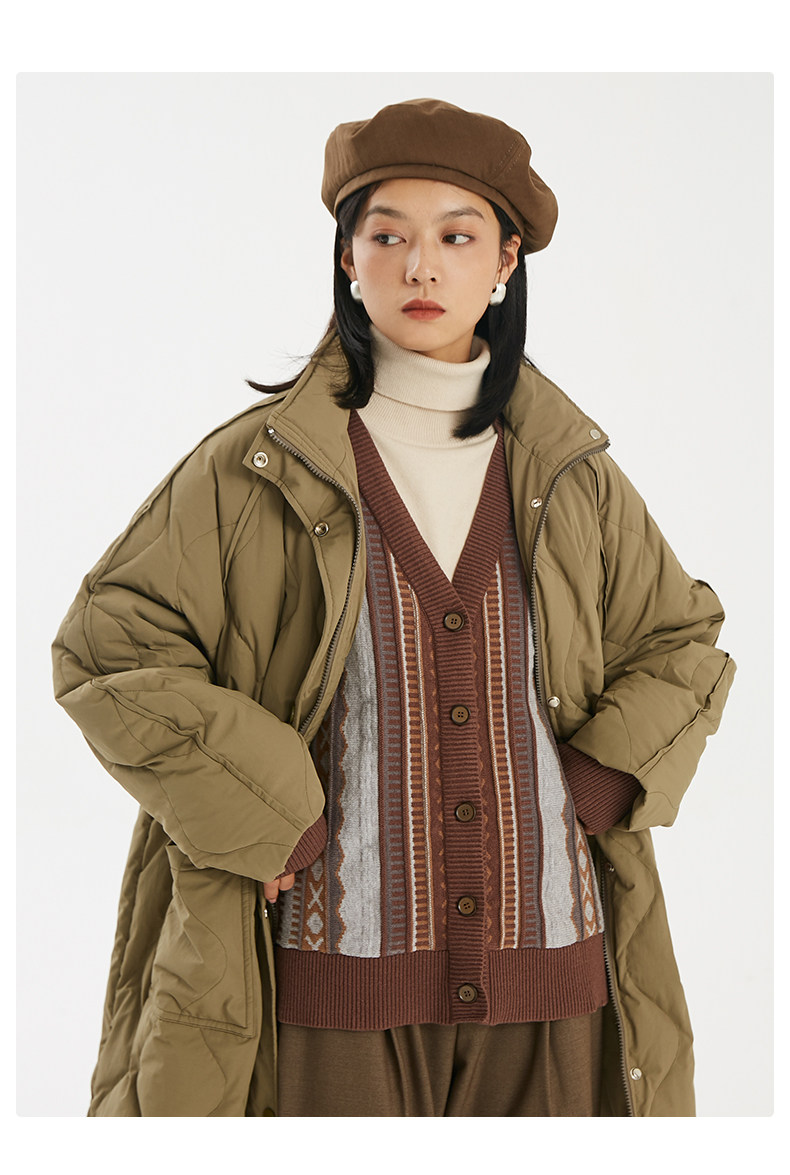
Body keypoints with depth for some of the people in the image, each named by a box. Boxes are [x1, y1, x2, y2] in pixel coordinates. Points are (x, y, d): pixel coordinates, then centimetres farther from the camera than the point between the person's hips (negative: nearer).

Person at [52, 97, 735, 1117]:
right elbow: (106, 651, -4)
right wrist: (267, 819, -12)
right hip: (340, 981, -2)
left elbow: (686, 645, 17)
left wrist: (602, 784, 0)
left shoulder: (575, 478, 7)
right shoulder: (248, 473, -2)